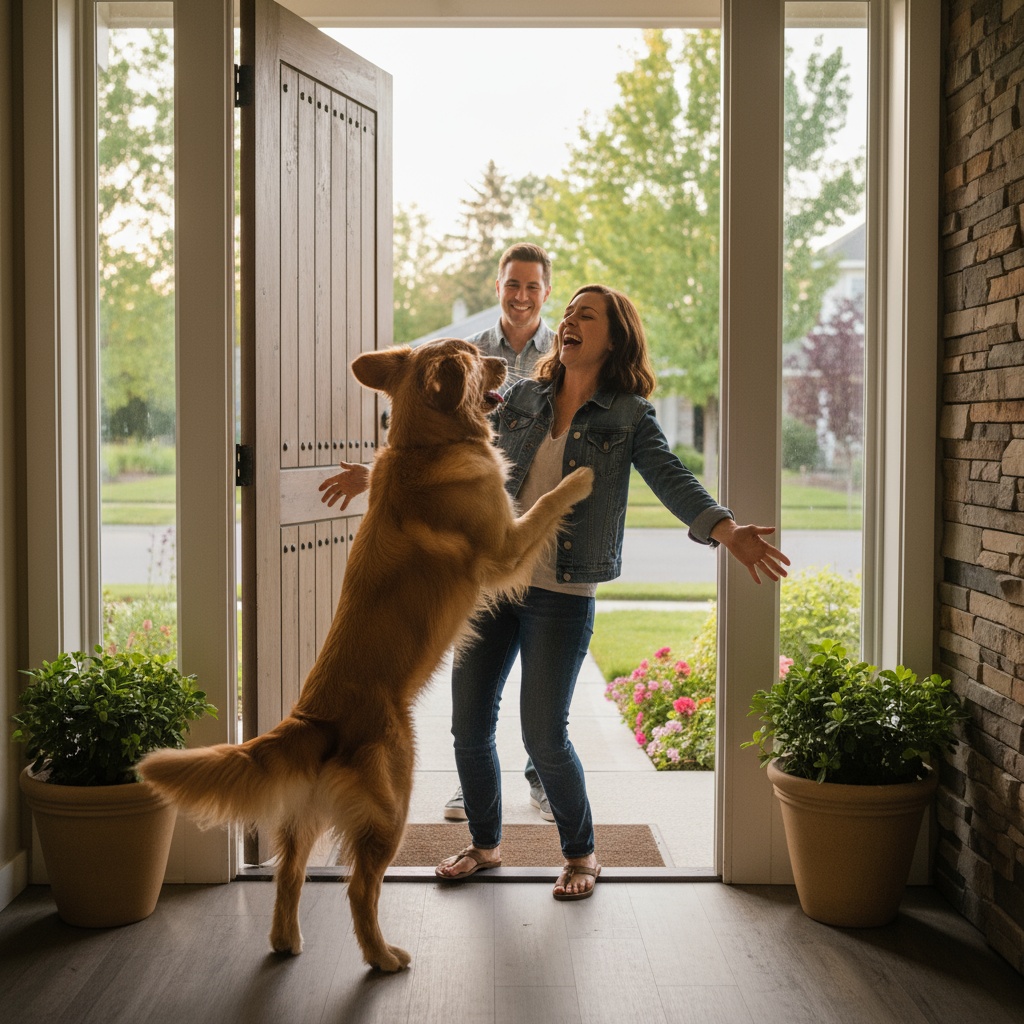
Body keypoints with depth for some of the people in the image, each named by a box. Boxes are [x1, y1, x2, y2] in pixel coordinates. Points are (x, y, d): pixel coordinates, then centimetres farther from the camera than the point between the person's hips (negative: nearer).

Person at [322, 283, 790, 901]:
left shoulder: (630, 416, -1)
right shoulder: (522, 400, 10)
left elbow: (672, 479, -13)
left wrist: (729, 531, -30)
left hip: (562, 594, -4)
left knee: (544, 735, -4)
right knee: (469, 726, 7)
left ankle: (581, 853, 20)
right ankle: (485, 844, 29)